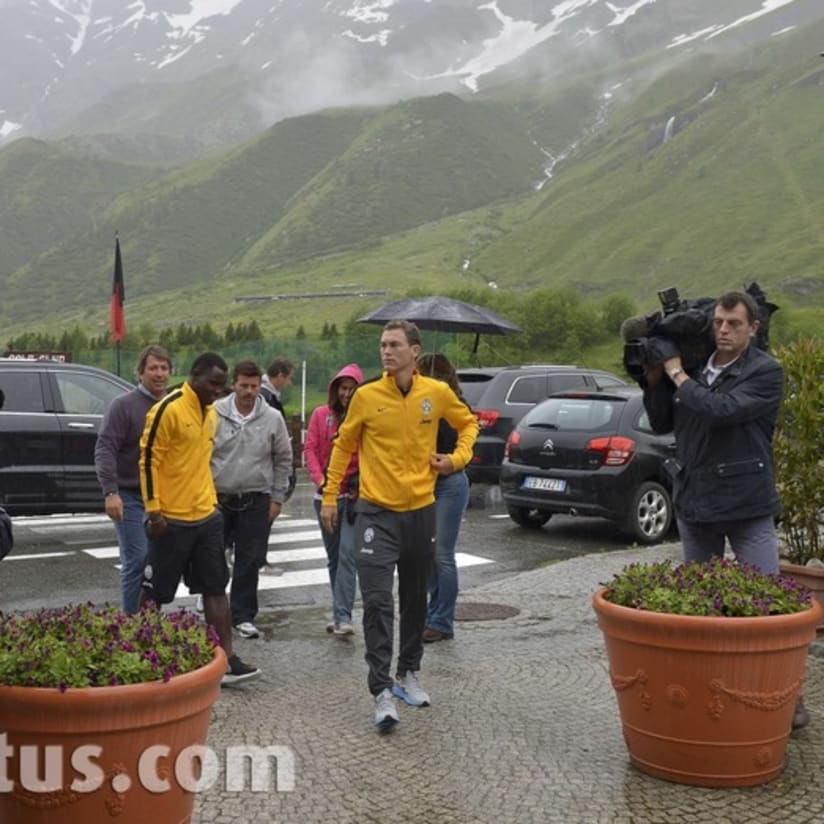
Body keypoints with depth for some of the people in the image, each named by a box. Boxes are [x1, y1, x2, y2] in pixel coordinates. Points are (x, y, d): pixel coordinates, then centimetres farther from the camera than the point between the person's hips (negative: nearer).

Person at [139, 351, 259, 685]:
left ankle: (226, 660, 9)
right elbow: (149, 459, -15)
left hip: (206, 516, 8)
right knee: (155, 592, 4)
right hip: (172, 519, -8)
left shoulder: (210, 412, 12)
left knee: (216, 589, 6)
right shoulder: (169, 409, -14)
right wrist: (153, 510, -17)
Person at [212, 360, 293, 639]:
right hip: (217, 498, 0)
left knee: (249, 561, 4)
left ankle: (243, 616, 15)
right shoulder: (215, 414, -4)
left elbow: (283, 459, 6)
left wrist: (277, 498, 3)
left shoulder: (272, 418, -1)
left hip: (255, 501, 1)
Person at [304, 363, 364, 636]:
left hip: (354, 495, -4)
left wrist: (361, 485, -16)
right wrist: (320, 480, -10)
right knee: (333, 555, 12)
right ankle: (340, 612, 23)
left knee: (347, 553, -14)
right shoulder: (321, 414, 6)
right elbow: (310, 449, 2)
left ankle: (343, 616, -15)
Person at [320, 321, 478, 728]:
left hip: (420, 510, 3)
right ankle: (382, 691, -5)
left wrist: (458, 457, -1)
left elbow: (468, 423, 16)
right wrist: (330, 496, 5)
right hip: (377, 512, -2)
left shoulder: (438, 393, -3)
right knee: (378, 602, -9)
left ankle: (409, 673, 32)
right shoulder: (366, 395, -7)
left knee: (415, 600, 15)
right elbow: (343, 446, 5)